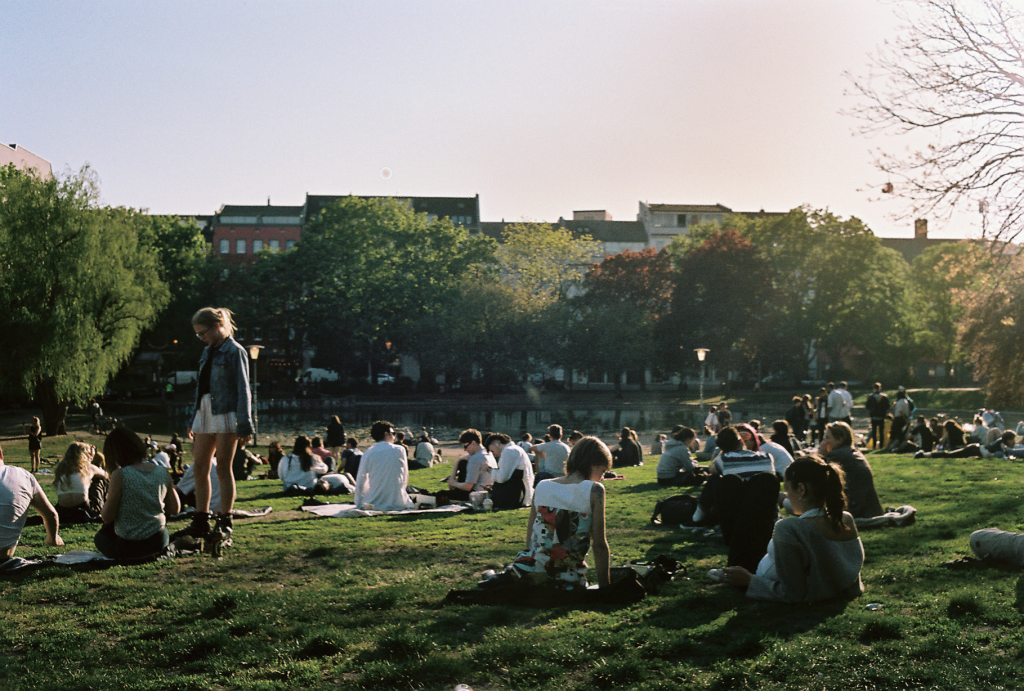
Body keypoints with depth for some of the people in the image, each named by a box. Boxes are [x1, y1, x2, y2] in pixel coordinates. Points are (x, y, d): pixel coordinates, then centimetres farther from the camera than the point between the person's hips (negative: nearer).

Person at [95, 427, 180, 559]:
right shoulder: (163, 472, -4)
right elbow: (175, 509, 5)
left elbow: (106, 517, -13)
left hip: (127, 548, -4)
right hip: (159, 542, 4)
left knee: (99, 538, 31)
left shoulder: (119, 475, -18)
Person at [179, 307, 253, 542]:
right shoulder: (208, 352, 15)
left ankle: (224, 522, 4)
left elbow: (243, 390, -9)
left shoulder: (235, 352, -7)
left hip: (226, 414, -7)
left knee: (223, 468, -3)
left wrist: (244, 425, -14)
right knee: (199, 468, 6)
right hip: (205, 414, 7)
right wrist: (193, 421, 18)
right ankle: (200, 522, 13)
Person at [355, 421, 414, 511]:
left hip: (374, 503, 0)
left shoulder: (368, 453, -3)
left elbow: (360, 483, 1)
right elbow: (404, 479, 7)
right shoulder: (400, 450, -2)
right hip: (396, 503, 1)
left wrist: (359, 504, 13)